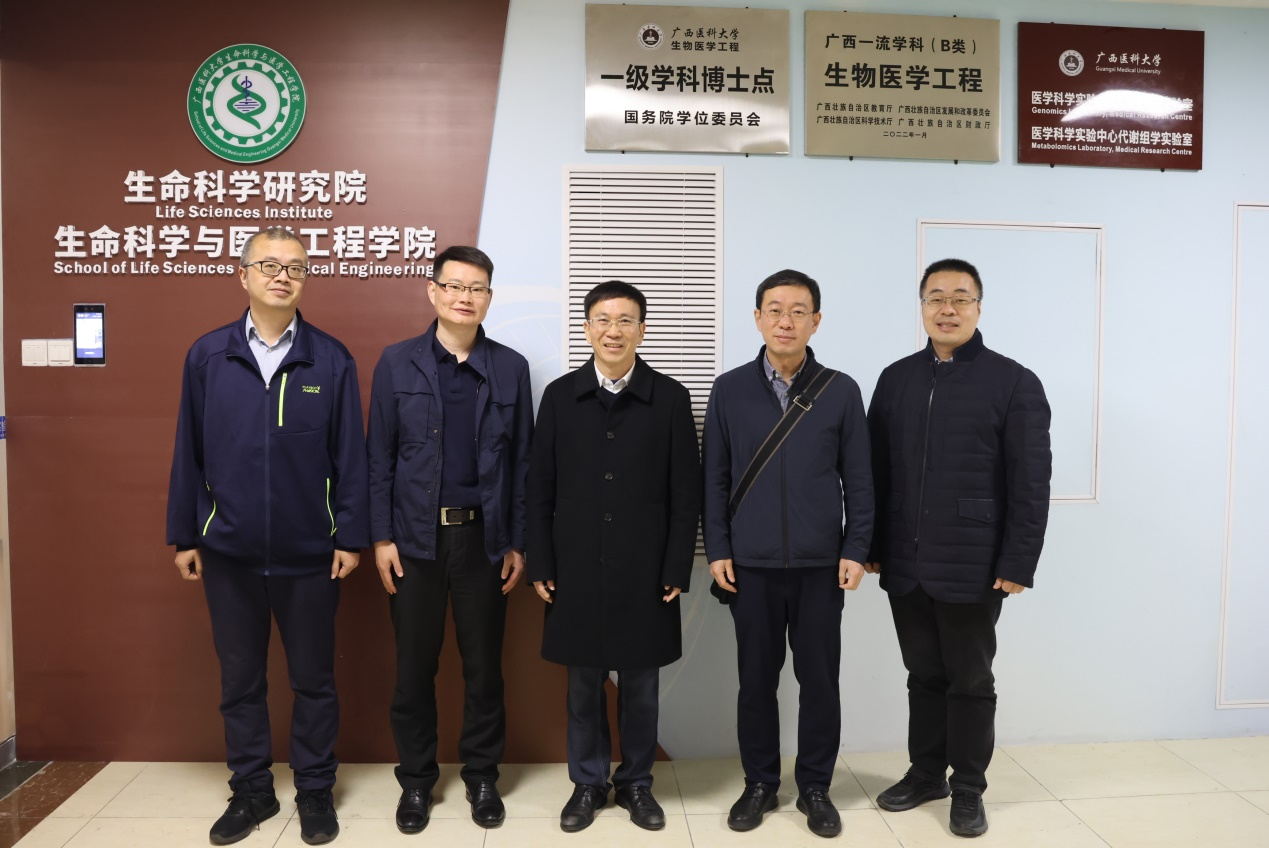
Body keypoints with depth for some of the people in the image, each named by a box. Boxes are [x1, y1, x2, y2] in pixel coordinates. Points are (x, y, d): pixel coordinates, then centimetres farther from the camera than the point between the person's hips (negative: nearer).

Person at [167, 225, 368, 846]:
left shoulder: (331, 360, -4)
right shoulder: (207, 356, 1)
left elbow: (350, 455, -4)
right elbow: (190, 452, 4)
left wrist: (351, 537, -6)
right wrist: (184, 535, 5)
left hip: (309, 555, -1)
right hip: (228, 552, 2)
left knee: (314, 680, 11)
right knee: (239, 680, 15)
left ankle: (315, 791, 29)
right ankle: (251, 790, 33)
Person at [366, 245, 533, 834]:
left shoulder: (510, 367, 2)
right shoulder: (397, 363, 1)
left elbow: (522, 461, 2)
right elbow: (380, 457, 1)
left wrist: (517, 542, 0)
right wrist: (381, 537, -4)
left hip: (483, 538, 0)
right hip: (415, 539, 0)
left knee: (483, 665, 10)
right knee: (414, 666, 10)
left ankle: (482, 777, 28)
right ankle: (416, 779, 28)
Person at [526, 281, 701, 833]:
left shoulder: (670, 398, -1)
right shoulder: (560, 396, 2)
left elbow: (686, 493, -1)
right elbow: (541, 488, 3)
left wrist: (677, 570, -5)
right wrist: (541, 565, 0)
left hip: (644, 573, -1)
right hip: (576, 571, 1)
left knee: (640, 686, 12)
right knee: (583, 684, 12)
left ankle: (636, 782, 31)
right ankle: (588, 782, 31)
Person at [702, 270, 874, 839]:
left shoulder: (840, 391, 1)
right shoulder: (729, 390, 1)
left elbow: (858, 480, 3)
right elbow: (715, 478, 3)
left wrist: (855, 550, -2)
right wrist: (716, 550, -1)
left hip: (821, 565, 0)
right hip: (751, 564, 0)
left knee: (819, 679, 8)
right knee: (756, 679, 10)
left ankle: (815, 787, 27)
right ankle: (760, 783, 28)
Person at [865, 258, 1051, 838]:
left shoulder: (1014, 383, -4)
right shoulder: (896, 378, 8)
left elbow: (1030, 484, -7)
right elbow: (875, 472, 9)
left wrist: (1017, 564, -11)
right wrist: (871, 545, 7)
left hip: (972, 567, -3)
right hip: (904, 565, 4)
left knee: (970, 681, 10)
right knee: (924, 675, 16)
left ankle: (968, 789, 26)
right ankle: (926, 773, 32)